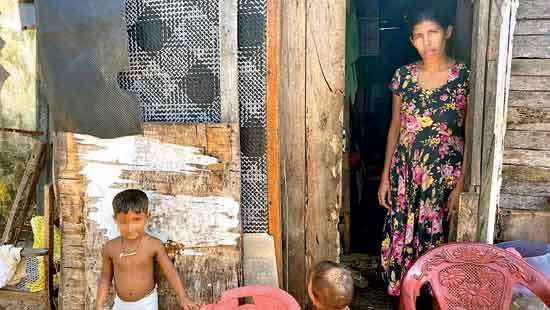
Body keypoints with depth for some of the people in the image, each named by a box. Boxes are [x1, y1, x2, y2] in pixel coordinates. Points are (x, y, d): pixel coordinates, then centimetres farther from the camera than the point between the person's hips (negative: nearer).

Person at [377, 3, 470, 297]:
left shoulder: (465, 78, -7)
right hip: (405, 172, 3)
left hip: (445, 174, -3)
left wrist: (461, 186, -10)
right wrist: (386, 176, 6)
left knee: (437, 243, 7)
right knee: (400, 239, 9)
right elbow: (395, 127, 7)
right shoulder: (404, 75, 3)